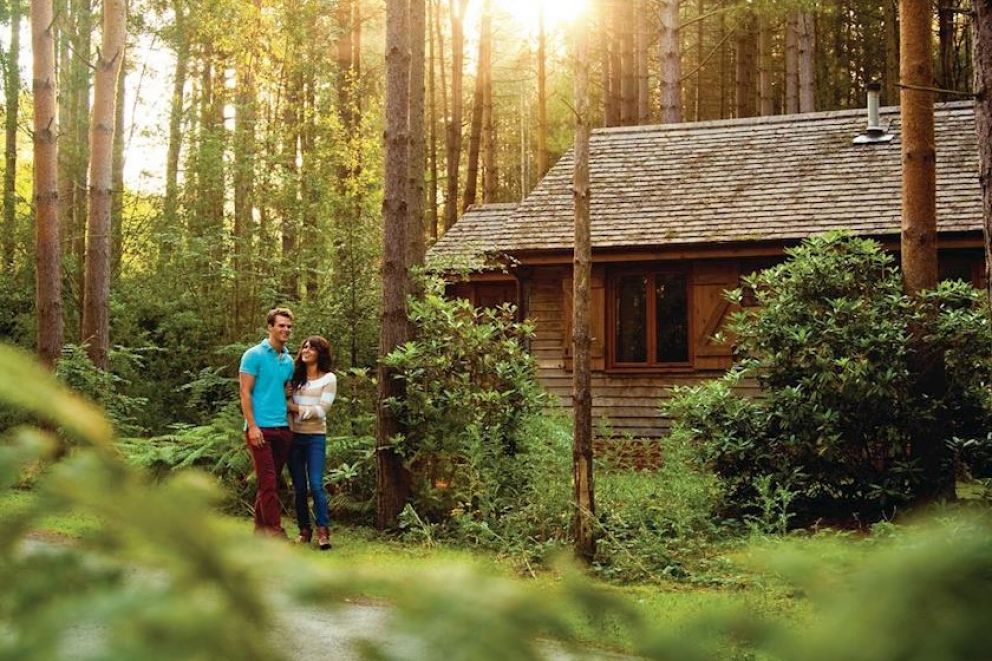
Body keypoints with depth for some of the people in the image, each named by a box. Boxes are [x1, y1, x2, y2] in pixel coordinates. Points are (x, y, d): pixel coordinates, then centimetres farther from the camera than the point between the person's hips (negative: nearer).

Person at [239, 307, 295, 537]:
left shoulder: (289, 360, 14)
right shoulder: (254, 355, -4)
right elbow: (245, 393, -7)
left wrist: (291, 424, 9)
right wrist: (252, 426, -14)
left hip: (283, 428, 6)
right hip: (261, 428, -6)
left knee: (272, 481, 9)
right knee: (268, 481, -9)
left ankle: (261, 528, 16)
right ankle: (275, 531, -9)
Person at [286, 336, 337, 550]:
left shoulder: (329, 379, 0)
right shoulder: (295, 376, 9)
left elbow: (320, 411, -7)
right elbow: (285, 401, 12)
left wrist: (294, 407, -9)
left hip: (316, 437, -3)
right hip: (294, 435, 3)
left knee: (316, 485, -11)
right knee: (299, 487, 6)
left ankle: (323, 531, -5)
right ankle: (304, 530, 15)